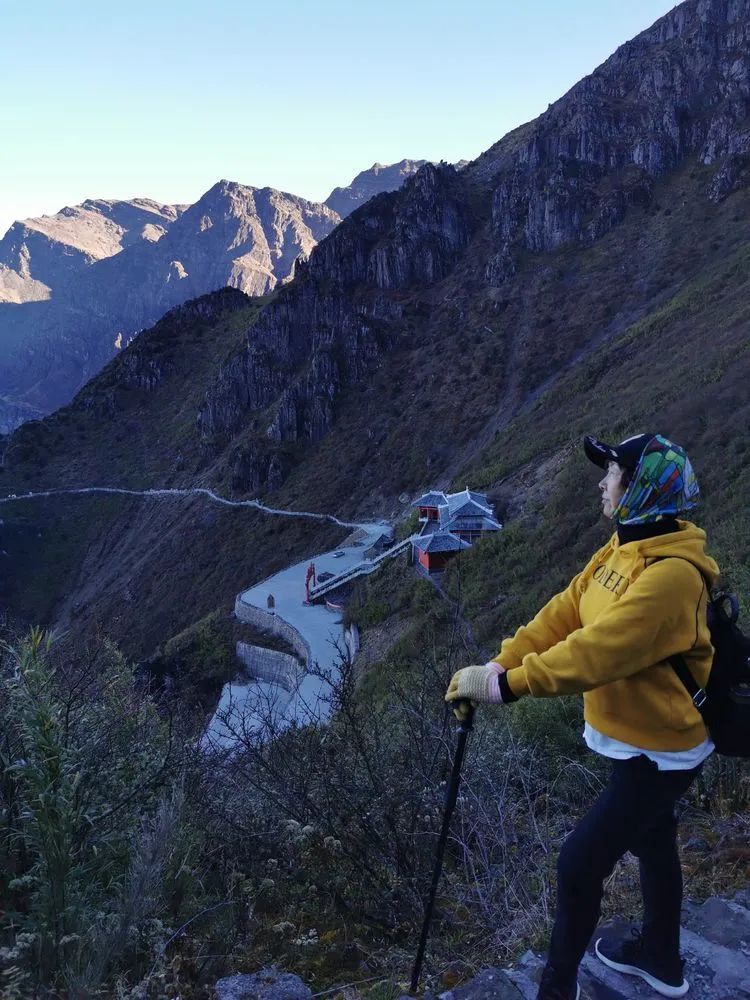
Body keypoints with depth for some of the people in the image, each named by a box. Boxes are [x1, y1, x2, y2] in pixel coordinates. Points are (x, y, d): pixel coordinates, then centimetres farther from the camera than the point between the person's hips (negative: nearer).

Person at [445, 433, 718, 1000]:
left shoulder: (672, 573, -31)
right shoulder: (623, 547, -1)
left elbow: (599, 652, -36)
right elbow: (564, 613, -4)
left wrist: (506, 684, -33)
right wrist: (500, 663, -13)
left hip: (659, 755, -9)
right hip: (639, 739, 9)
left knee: (580, 864, -2)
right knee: (653, 846, 27)